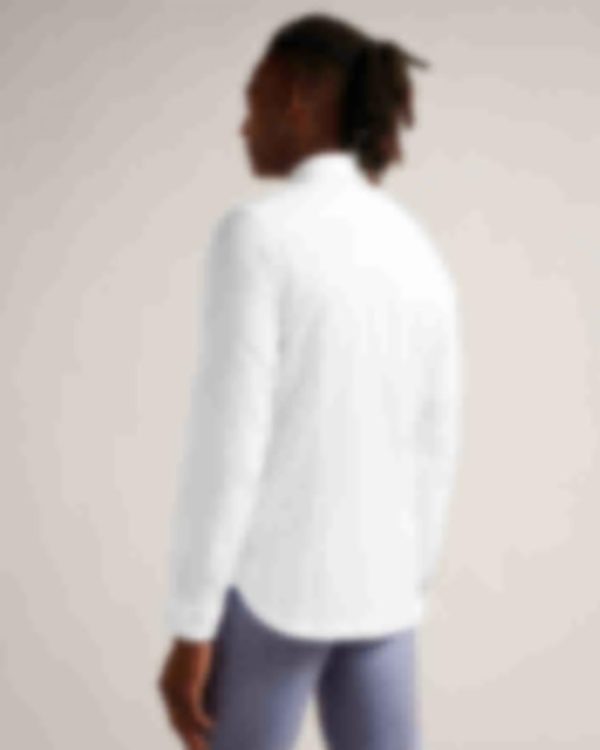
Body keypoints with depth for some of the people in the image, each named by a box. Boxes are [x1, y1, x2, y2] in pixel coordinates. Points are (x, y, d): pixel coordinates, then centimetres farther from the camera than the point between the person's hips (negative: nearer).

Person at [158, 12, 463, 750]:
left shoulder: (256, 234, -15)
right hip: (371, 589, 6)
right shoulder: (422, 259, 5)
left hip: (268, 582, -6)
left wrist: (190, 631, -13)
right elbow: (430, 452, 9)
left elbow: (228, 442, -19)